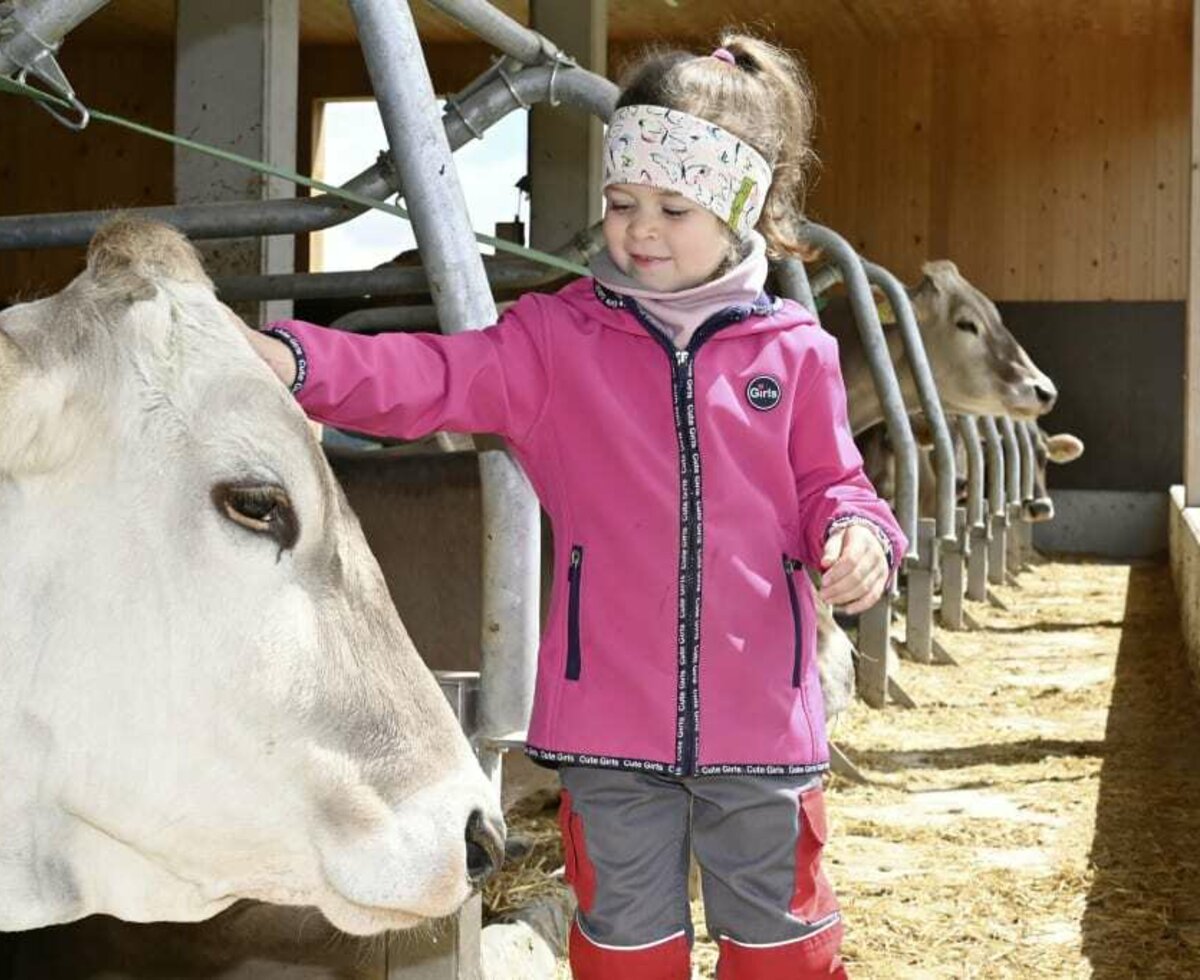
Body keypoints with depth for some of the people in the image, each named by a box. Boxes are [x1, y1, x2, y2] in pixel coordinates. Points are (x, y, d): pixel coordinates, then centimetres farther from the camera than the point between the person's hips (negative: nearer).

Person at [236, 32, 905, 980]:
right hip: (610, 715, 0)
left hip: (758, 716, 0)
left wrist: (858, 534, -14)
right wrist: (295, 360, -30)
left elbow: (828, 485, 9)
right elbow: (434, 377, -14)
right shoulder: (558, 339, -1)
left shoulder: (794, 350, 1)